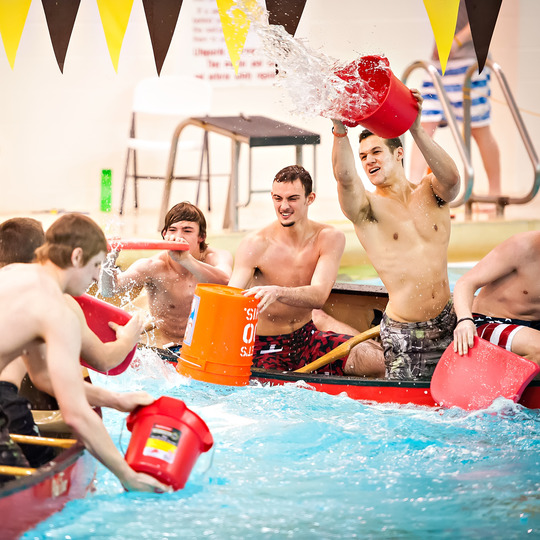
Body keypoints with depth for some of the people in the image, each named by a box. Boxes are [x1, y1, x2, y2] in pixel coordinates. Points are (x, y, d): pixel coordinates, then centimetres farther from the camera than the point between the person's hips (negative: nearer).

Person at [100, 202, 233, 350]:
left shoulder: (215, 257, -9)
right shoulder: (154, 266, -12)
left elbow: (224, 282, -34)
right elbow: (109, 290, -21)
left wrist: (186, 260, -49)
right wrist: (109, 260, -42)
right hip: (166, 351, -1)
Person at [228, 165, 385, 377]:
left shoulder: (329, 238, -8)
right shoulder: (255, 245, -14)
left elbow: (319, 296, -23)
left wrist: (277, 292, -44)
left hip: (306, 337, 2)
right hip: (266, 349, -2)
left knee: (378, 360, -19)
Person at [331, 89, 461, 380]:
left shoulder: (430, 192, 4)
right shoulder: (367, 207, -3)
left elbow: (451, 178, -20)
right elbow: (345, 178, -26)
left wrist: (415, 129, -34)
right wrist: (340, 130, -44)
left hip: (446, 323, 3)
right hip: (402, 332, -3)